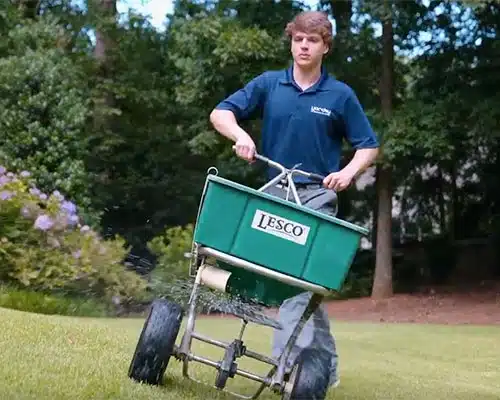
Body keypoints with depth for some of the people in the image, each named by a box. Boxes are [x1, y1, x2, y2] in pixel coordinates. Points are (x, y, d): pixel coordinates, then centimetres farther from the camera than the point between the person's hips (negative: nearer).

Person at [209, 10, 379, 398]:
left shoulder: (340, 95, -1)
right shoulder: (269, 84, 4)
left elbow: (369, 146, 3)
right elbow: (220, 113, 1)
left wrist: (348, 172, -15)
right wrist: (240, 135, -18)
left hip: (318, 196, -3)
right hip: (276, 193, 3)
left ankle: (288, 365, -14)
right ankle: (325, 365, 22)